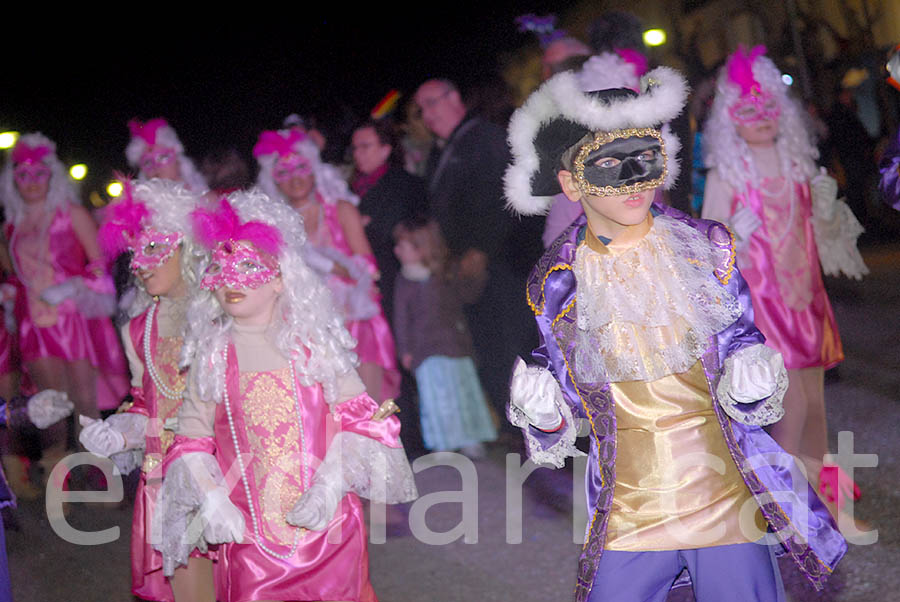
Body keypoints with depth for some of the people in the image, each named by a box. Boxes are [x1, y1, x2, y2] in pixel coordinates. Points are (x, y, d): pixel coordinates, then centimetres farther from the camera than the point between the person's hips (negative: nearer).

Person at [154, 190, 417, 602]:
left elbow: (357, 417, -1)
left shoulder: (312, 343, 0)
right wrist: (210, 501, -9)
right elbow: (191, 438, 5)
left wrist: (331, 485, -13)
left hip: (327, 527, 0)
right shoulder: (211, 354, 3)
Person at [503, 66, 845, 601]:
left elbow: (745, 344, 6)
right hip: (627, 514, 0)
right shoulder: (555, 285, -2)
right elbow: (570, 410, 7)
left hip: (728, 502, 0)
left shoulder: (706, 248, -2)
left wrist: (752, 382, -15)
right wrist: (544, 416, -14)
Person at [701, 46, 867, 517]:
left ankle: (819, 492, 21)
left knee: (814, 400, 8)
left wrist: (826, 205, 0)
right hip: (759, 297, -5)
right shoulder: (726, 173, -6)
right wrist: (736, 235, -25)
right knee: (792, 403, -10)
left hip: (804, 293, 5)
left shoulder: (796, 162, 9)